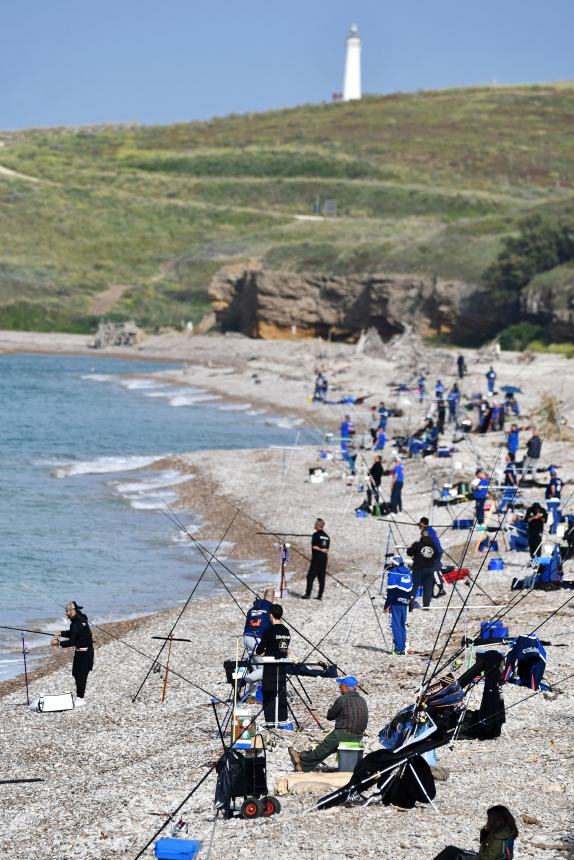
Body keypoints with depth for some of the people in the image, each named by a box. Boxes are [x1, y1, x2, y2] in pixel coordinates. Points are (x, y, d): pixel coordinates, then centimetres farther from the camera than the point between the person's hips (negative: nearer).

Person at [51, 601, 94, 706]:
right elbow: (73, 634, 25)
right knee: (77, 674, 16)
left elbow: (72, 641, -24)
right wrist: (61, 634, 16)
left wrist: (58, 643, -16)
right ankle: (79, 698, 22)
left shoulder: (76, 623, -22)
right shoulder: (80, 619, 9)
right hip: (84, 651, 10)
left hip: (83, 653, -10)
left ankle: (80, 699, 3)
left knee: (80, 675, -3)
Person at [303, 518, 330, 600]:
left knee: (310, 577, -2)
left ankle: (308, 594, -4)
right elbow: (327, 549, 12)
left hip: (316, 558, -7)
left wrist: (320, 549, -2)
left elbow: (314, 547, -14)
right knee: (321, 577, 7)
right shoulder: (326, 536, 12)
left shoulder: (316, 534, -9)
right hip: (324, 559, 7)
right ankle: (320, 595, 6)